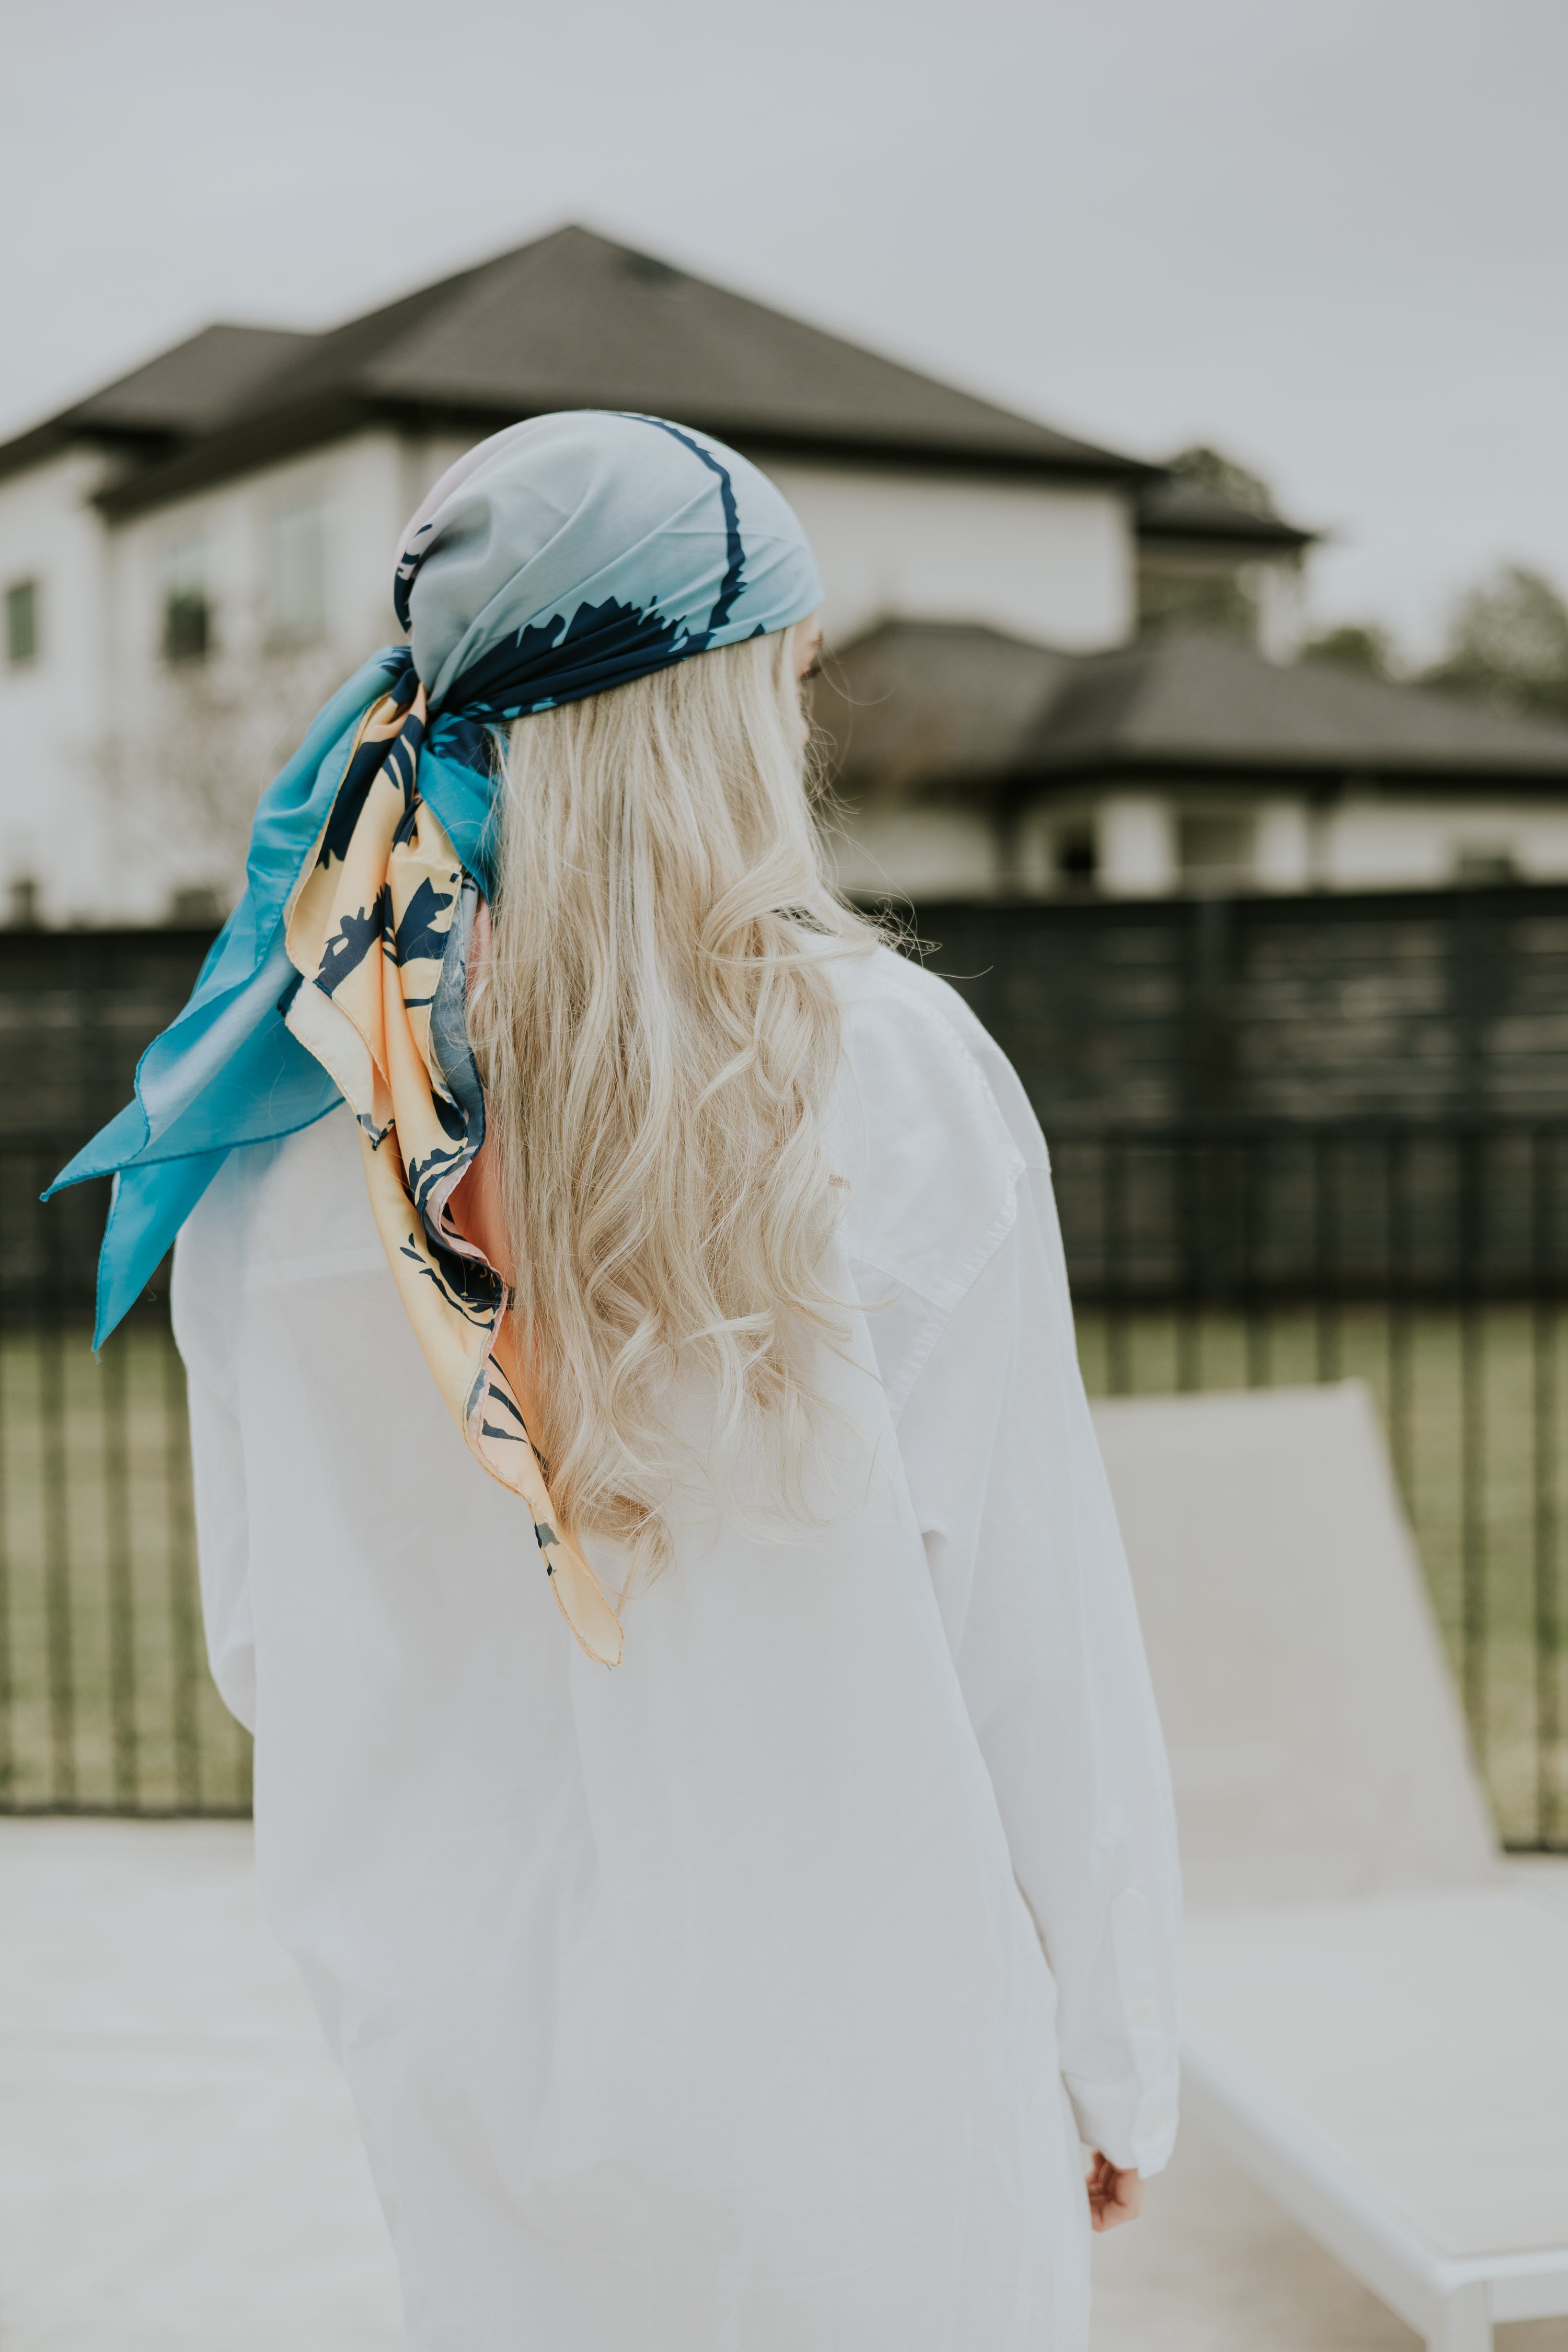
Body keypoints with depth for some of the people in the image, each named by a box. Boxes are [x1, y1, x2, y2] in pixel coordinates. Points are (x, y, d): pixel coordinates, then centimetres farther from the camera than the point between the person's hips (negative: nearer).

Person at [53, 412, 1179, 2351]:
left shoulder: (277, 1124, -7)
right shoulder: (885, 1075, -18)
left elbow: (257, 1642, 2)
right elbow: (1036, 1632, -12)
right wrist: (1115, 2055, 1)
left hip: (465, 2057, 3)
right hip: (846, 2061, -3)